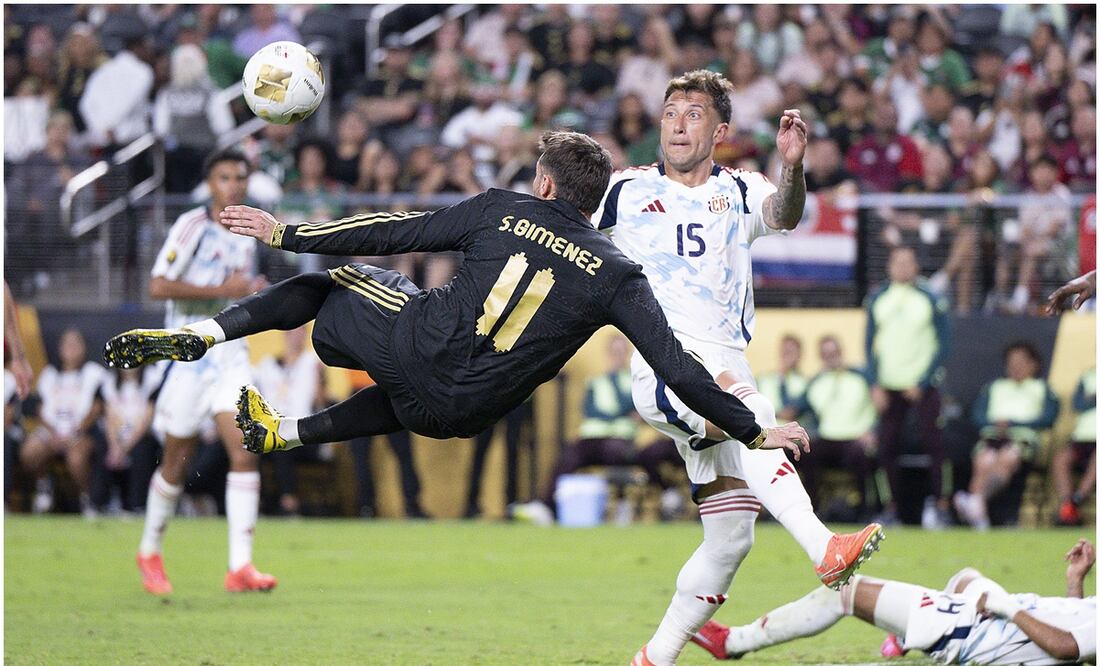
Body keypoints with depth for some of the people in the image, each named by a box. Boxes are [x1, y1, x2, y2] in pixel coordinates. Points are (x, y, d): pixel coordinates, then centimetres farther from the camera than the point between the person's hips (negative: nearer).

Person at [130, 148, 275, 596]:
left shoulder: (246, 237, 14)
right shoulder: (192, 226, -8)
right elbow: (159, 287, -18)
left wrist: (255, 295, 8)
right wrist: (223, 290, -18)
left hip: (231, 356, 5)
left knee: (245, 452, -11)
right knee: (177, 460, 3)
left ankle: (240, 566, -14)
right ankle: (150, 551, 25)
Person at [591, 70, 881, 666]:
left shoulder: (739, 193, 13)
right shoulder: (625, 191, 11)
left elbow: (784, 215, -10)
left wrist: (793, 166, -30)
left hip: (729, 367, 4)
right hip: (666, 363, -4)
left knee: (731, 536, 2)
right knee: (753, 412, -34)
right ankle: (823, 549, -51)